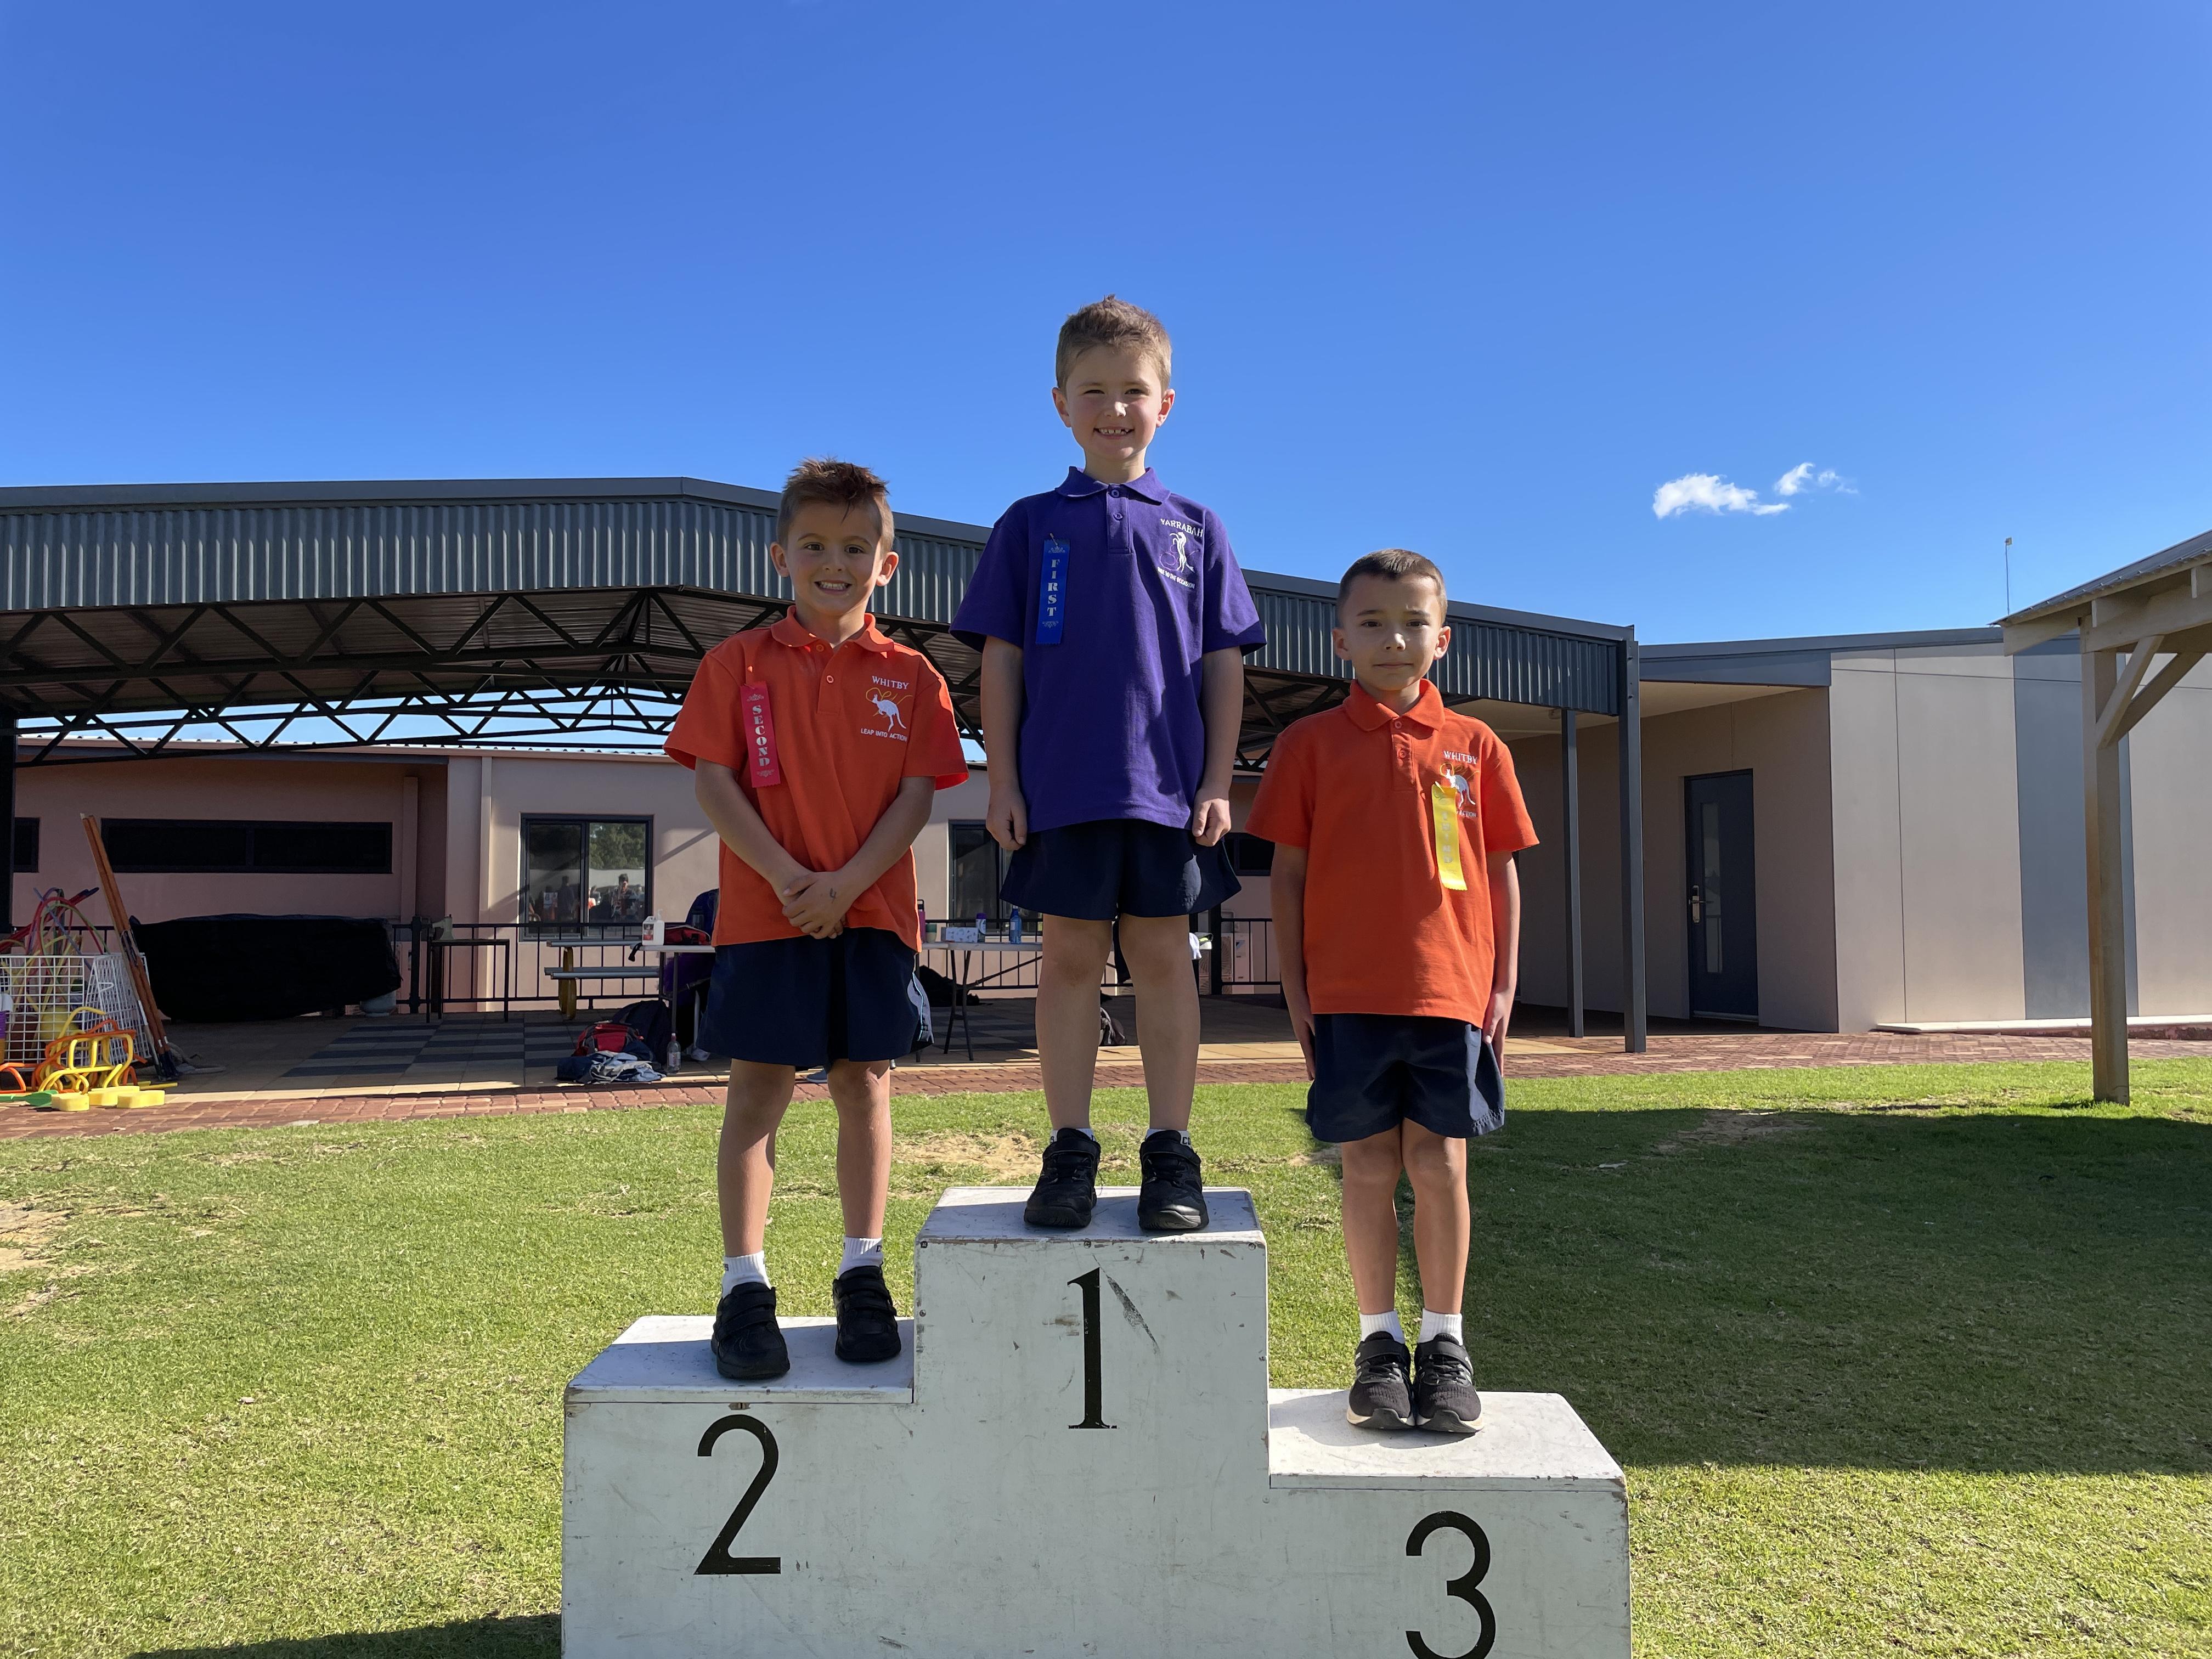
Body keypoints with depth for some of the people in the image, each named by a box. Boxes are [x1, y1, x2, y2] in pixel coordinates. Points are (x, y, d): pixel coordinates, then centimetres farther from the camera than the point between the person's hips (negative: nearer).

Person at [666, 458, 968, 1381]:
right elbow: (714, 781, -2)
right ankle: (743, 1287, 9)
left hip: (872, 914, 1)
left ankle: (862, 1275, 20)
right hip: (766, 915, -1)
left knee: (864, 1086, 7)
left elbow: (917, 793, 0)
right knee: (758, 1092, 0)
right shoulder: (740, 663, 5)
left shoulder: (909, 677, 7)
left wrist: (848, 883, -13)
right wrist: (786, 876, -15)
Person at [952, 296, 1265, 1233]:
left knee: (1162, 957, 4)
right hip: (1061, 783, 0)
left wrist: (1218, 781, 0)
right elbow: (1000, 659, 6)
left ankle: (1170, 1153, 11)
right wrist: (1003, 780, -1)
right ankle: (1069, 1151, 12)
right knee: (1069, 957, 3)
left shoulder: (1194, 527, 10)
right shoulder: (1030, 526, 8)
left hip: (1169, 786, 0)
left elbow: (1224, 663, 8)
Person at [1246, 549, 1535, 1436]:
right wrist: (1295, 988, 0)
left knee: (1439, 1164, 3)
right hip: (1347, 991, 0)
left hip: (1450, 988, 1)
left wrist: (1503, 985, 4)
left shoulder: (1475, 746, 8)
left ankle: (1444, 1342, 17)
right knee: (1369, 1165, 5)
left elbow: (1501, 871, 10)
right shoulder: (1310, 743, 6)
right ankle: (1379, 1341, 18)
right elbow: (1289, 872, 5)